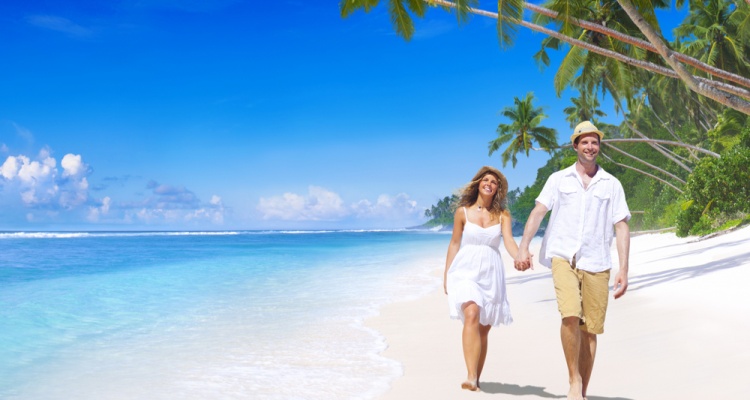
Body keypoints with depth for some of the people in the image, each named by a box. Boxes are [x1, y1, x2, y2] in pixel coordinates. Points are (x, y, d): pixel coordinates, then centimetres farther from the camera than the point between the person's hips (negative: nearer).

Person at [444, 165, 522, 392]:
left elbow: (509, 241, -8)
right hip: (465, 270, -2)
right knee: (472, 315, -24)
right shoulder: (463, 212, 4)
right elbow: (454, 244, 9)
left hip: (491, 273, 3)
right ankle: (471, 377, -31)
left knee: (484, 328, 6)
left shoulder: (502, 215, 6)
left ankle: (476, 379, 18)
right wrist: (446, 275, 8)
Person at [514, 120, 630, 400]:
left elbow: (622, 228, 8)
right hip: (563, 257, -1)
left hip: (596, 263, 2)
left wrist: (623, 270, 0)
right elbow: (538, 212, 0)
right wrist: (523, 246, -15)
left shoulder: (612, 185, 12)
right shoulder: (558, 179, 10)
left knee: (590, 330, 2)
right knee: (570, 316, -22)